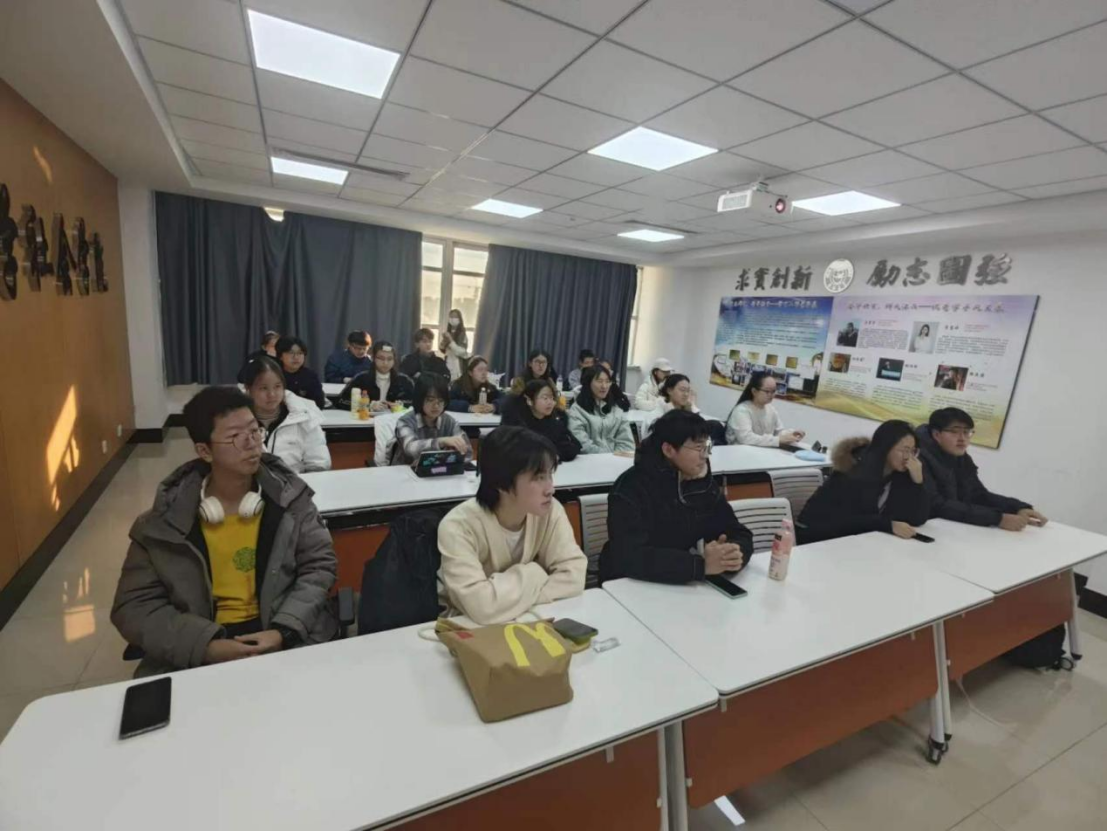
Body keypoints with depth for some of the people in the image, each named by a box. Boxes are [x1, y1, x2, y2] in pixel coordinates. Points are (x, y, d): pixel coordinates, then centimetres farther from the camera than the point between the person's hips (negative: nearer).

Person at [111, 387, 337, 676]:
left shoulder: (288, 494, -3)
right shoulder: (166, 517, -2)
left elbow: (320, 565, -1)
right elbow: (134, 606, 0)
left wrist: (283, 631, -15)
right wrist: (207, 645, -16)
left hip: (284, 637, -1)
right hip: (195, 654, 1)